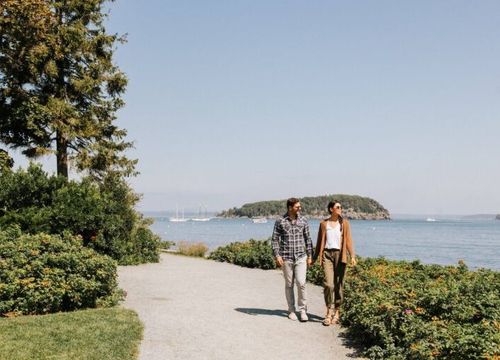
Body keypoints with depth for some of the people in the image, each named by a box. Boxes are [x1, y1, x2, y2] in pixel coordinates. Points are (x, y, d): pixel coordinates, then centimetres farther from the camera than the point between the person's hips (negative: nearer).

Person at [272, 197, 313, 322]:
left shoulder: (303, 221, 5)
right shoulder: (280, 221, -1)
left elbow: (308, 239, 11)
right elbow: (275, 239, -1)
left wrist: (309, 256, 8)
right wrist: (277, 255, -10)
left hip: (301, 257, 1)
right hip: (286, 258, -1)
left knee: (301, 283, -8)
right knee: (289, 285, 6)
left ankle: (303, 310, 4)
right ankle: (291, 310, 18)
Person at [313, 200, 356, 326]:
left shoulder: (344, 223, 6)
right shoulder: (324, 223, 8)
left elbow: (348, 240, 1)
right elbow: (320, 241, 13)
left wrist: (352, 256, -10)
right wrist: (315, 257, 12)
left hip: (340, 254, 0)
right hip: (327, 254, 0)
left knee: (339, 284, 4)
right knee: (328, 284, -10)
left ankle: (337, 312, 17)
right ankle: (329, 313, -2)